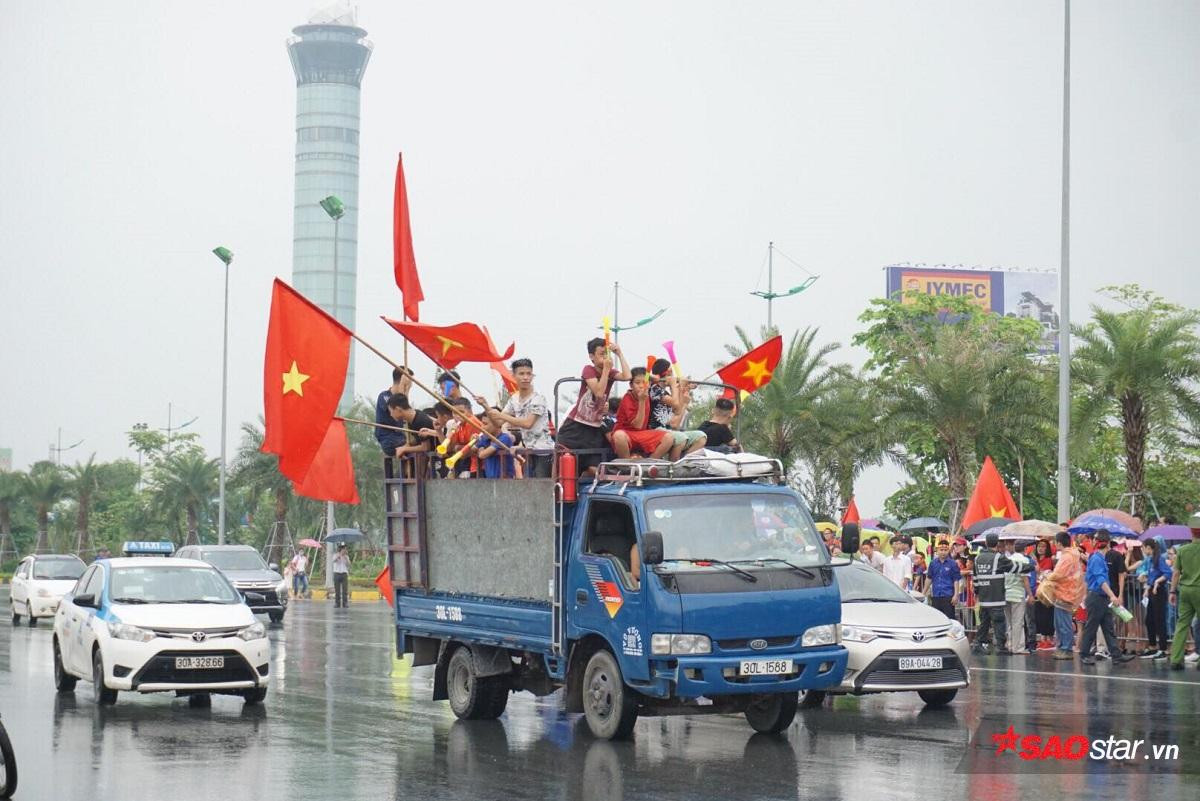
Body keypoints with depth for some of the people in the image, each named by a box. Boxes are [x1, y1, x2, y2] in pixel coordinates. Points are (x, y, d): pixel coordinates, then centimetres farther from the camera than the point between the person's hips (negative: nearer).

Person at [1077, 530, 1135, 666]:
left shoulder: (1101, 558, 13)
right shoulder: (1096, 559, -16)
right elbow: (1101, 580, -26)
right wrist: (1112, 596, -35)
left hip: (1103, 598, 9)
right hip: (1096, 597, -9)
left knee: (1109, 628, 5)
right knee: (1091, 628, 1)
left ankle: (1117, 655, 2)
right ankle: (1084, 655, 10)